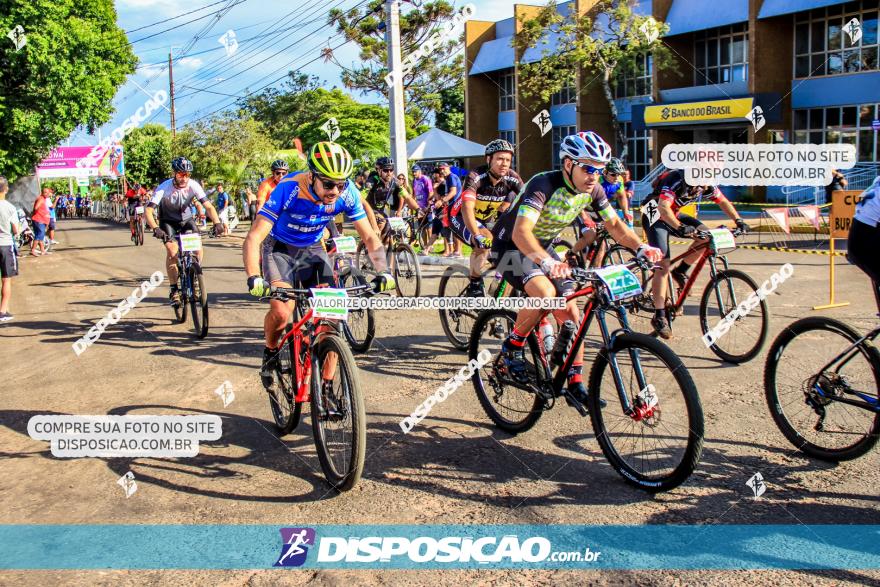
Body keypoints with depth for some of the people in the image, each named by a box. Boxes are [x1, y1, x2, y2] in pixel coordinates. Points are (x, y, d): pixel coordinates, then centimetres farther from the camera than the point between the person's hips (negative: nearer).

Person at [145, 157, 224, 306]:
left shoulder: (193, 185, -22)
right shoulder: (164, 188, -28)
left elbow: (208, 206, -26)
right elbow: (149, 210, -33)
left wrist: (217, 222, -43)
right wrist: (155, 228, -50)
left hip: (186, 219, 2)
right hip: (168, 221, -2)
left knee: (198, 247, -18)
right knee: (172, 250, -21)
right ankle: (174, 290, -9)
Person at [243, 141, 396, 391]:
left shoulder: (347, 193, -23)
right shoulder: (289, 188, -33)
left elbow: (369, 237, -14)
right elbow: (254, 238, -34)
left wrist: (383, 271, -31)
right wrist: (254, 279, -49)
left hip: (312, 248, 3)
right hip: (279, 247, -3)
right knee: (281, 312, -25)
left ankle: (327, 384, 2)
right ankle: (271, 352, 9)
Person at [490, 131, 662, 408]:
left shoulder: (592, 190, -9)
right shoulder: (544, 185, -31)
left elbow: (615, 224, 1)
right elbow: (521, 232, -43)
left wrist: (641, 247, -19)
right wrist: (547, 263, -61)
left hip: (543, 248, 7)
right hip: (511, 245, -7)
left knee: (570, 311, -4)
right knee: (545, 293, -33)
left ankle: (575, 384, 6)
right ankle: (512, 346, -9)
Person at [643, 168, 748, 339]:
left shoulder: (706, 185, -10)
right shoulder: (675, 180, -31)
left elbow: (723, 202, 3)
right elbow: (663, 208, -44)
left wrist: (738, 221, -10)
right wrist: (680, 227, -58)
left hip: (675, 216, 7)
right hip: (655, 217, -7)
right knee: (663, 265, -16)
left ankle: (680, 272, 4)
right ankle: (659, 317, -14)